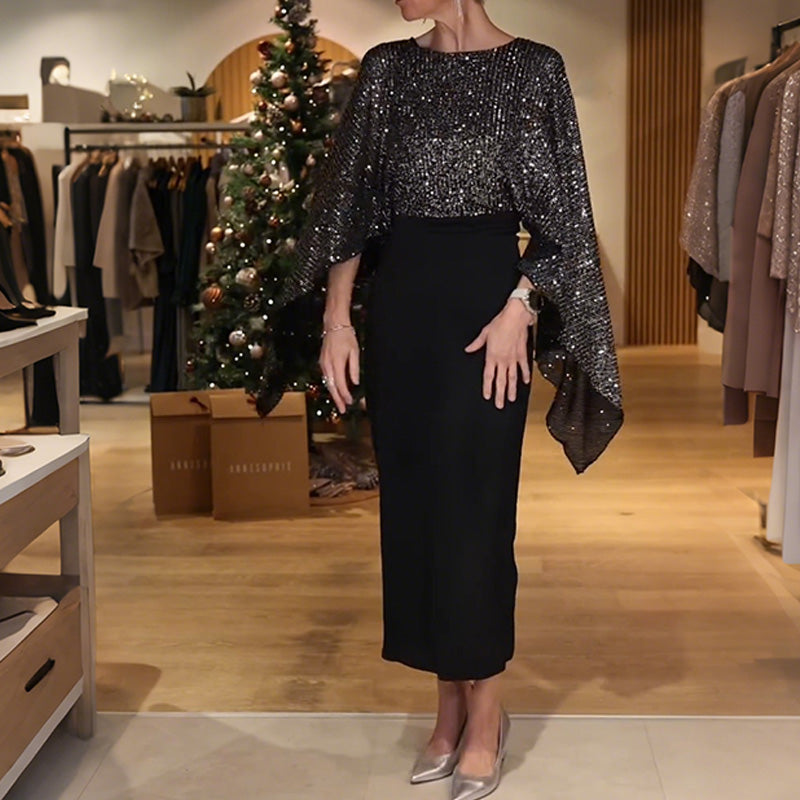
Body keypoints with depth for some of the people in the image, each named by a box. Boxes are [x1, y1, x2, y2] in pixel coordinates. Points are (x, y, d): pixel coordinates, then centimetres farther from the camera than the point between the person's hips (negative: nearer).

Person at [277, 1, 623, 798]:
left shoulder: (533, 68, -1)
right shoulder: (387, 67, 8)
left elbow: (559, 213, -2)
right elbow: (349, 201, 8)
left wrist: (519, 311, -12)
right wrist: (337, 317, 1)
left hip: (486, 297, -4)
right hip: (400, 302, 4)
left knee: (473, 504, -2)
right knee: (412, 502, 7)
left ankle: (485, 708, 14)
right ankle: (450, 702, 22)